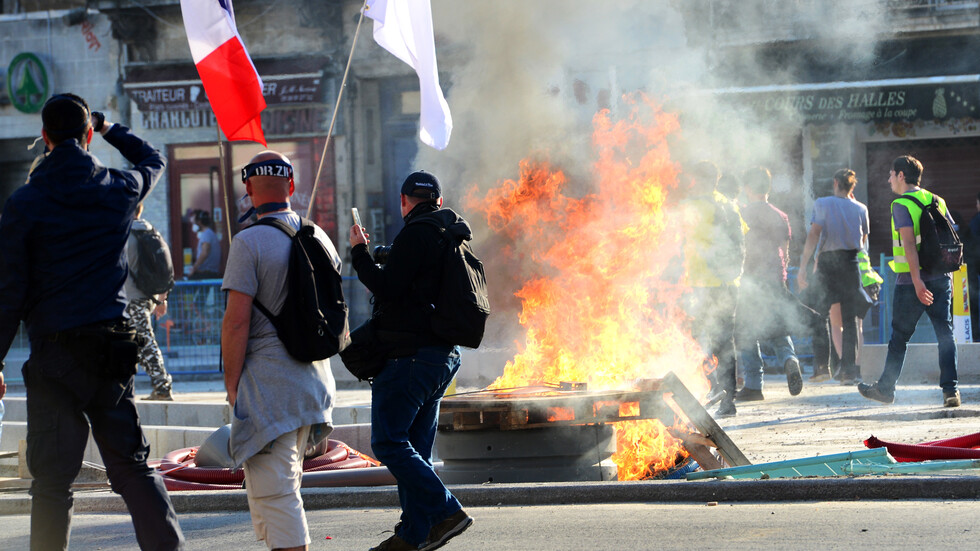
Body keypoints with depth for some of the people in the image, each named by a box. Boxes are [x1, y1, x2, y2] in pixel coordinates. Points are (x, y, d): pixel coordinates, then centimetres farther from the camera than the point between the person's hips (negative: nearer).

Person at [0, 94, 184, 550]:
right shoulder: (120, 190, 4)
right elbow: (153, 160, 29)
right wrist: (110, 128, 40)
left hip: (54, 352, -3)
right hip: (112, 348, 3)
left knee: (52, 479, 1)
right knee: (130, 464, 9)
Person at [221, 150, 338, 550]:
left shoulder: (249, 242, -12)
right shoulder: (319, 238, 10)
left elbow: (237, 320, -15)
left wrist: (232, 383, -7)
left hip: (267, 382, -7)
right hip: (314, 379, 7)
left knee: (273, 490, -7)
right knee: (286, 482, 21)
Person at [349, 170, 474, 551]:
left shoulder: (415, 235, -13)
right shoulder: (454, 236, 16)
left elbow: (386, 288, -17)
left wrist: (359, 252, -5)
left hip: (409, 354, -10)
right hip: (444, 354, 10)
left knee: (388, 442, -8)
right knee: (415, 445, 12)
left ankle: (447, 512, -14)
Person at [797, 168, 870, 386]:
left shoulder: (822, 204, -2)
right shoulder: (860, 208, 7)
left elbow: (814, 235, -12)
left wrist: (803, 267, -14)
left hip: (827, 263, -2)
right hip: (851, 264, 2)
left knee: (820, 317, 7)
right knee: (849, 319, 5)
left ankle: (822, 366, -2)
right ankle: (849, 371, 0)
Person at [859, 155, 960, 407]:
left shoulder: (902, 205, -9)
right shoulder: (937, 202, 11)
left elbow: (909, 243, -19)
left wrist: (917, 281, -24)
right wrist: (947, 275, 16)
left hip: (912, 281, -5)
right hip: (941, 277, 5)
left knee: (899, 336, 7)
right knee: (945, 333, 2)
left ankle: (885, 388, 18)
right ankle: (950, 390, -7)